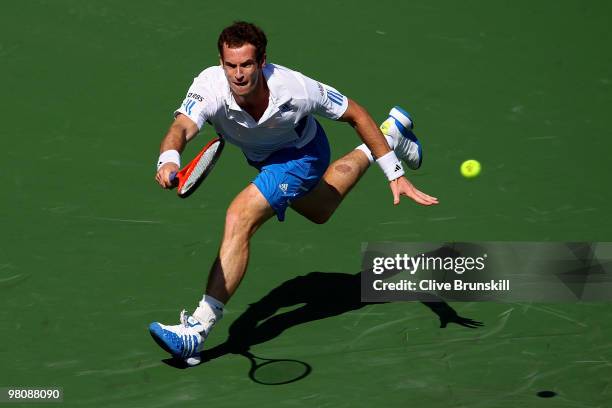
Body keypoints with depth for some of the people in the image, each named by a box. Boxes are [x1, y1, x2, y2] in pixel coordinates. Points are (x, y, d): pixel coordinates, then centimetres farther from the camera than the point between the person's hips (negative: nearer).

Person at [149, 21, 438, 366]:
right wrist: (169, 160, -77)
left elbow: (356, 114, -23)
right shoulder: (211, 87, -35)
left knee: (240, 217, -28)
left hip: (301, 154, -5)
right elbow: (182, 127, -52)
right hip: (260, 156, 5)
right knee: (319, 212, 33)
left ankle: (198, 330, -24)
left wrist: (395, 174, -25)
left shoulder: (295, 88, -38)